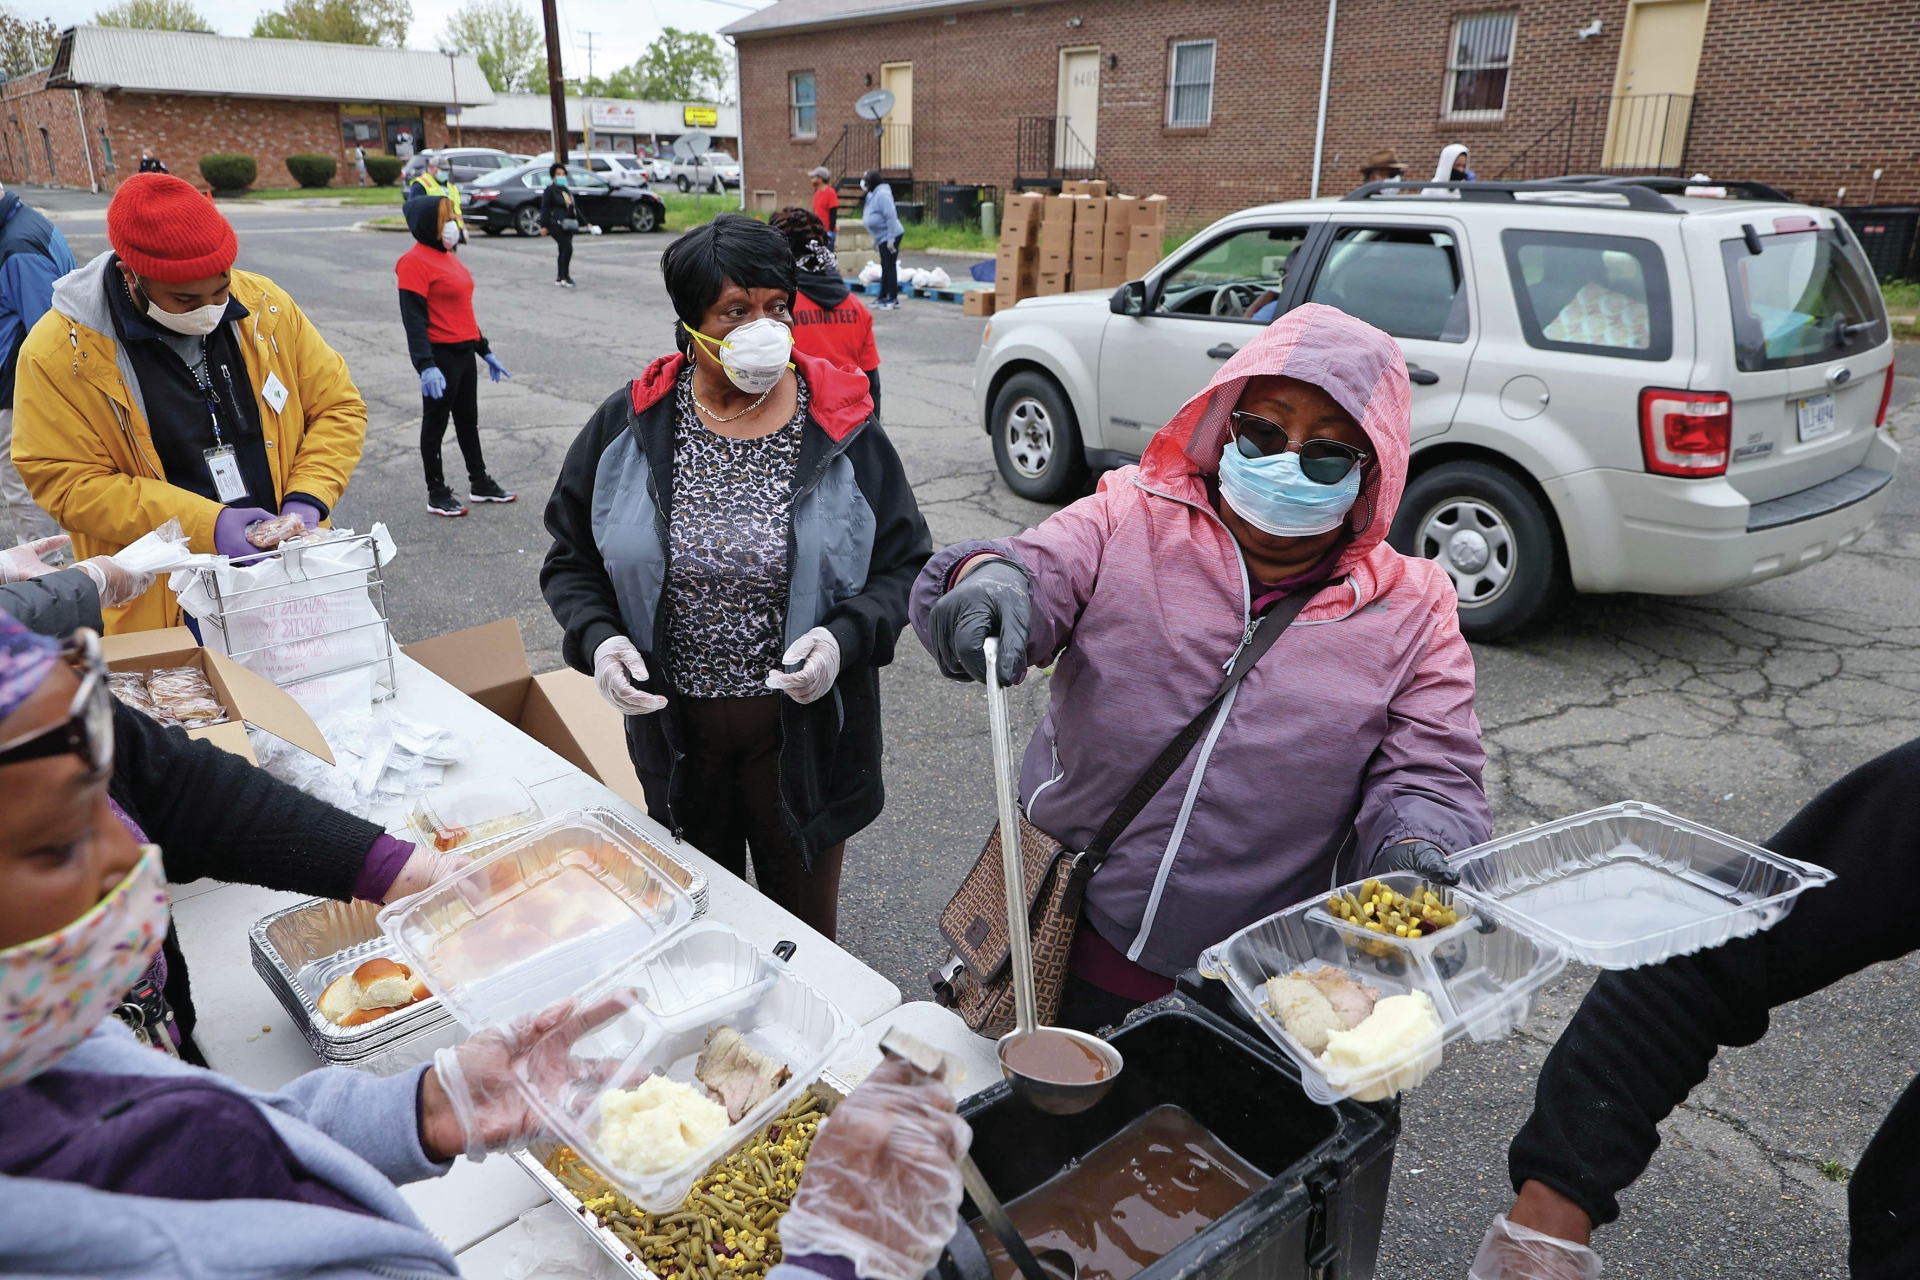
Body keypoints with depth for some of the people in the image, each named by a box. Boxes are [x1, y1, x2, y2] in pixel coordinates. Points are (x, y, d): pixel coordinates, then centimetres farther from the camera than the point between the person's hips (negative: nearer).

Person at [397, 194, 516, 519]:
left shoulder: (447, 256, 15)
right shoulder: (415, 261, -14)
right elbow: (413, 318, -19)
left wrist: (485, 350, 24)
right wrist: (426, 366, -27)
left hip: (464, 351, 9)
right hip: (440, 354, -9)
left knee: (468, 419, 17)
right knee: (436, 422, 2)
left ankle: (479, 482, 29)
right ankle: (436, 493, 12)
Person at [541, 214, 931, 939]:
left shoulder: (842, 432, -8)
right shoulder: (629, 426, -5)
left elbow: (905, 565, -3)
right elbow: (572, 560, 5)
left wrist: (846, 636, -21)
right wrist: (598, 637, -15)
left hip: (803, 732, -1)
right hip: (672, 728, 2)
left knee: (802, 933, 17)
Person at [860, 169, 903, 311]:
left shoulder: (882, 194, -18)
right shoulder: (872, 195, 13)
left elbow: (891, 217, -23)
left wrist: (891, 239, -24)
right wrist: (875, 239, 22)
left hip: (890, 236, -10)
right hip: (882, 237, 10)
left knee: (890, 266, -7)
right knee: (885, 267, 16)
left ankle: (893, 300, -2)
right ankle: (883, 298, 25)